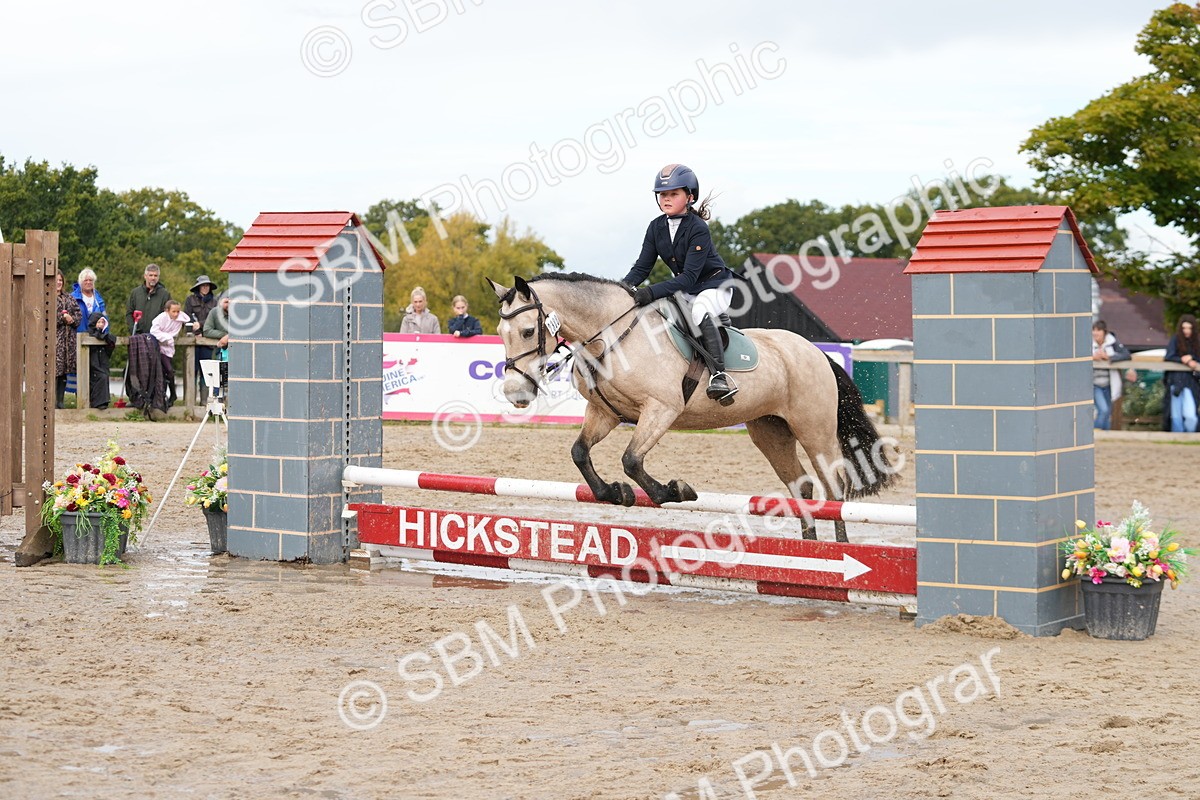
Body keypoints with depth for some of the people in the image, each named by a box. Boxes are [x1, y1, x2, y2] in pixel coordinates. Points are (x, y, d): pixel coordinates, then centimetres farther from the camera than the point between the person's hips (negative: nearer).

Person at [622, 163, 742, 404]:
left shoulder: (698, 230, -23)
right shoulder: (656, 227, -2)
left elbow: (689, 276, -30)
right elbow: (642, 267, -1)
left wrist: (653, 292, -41)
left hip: (714, 286, -8)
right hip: (684, 291, 8)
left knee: (699, 311, -37)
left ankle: (719, 375, -41)